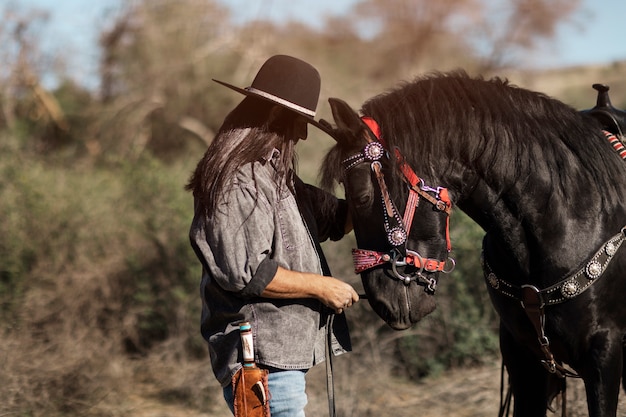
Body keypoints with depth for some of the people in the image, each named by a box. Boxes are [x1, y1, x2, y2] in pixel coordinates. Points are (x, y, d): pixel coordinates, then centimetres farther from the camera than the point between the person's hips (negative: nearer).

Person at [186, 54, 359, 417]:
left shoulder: (275, 174, 16)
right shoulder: (237, 182, -16)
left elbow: (338, 219, 26)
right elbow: (247, 273, -23)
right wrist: (321, 287, -15)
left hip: (287, 356, 11)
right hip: (262, 358, -11)